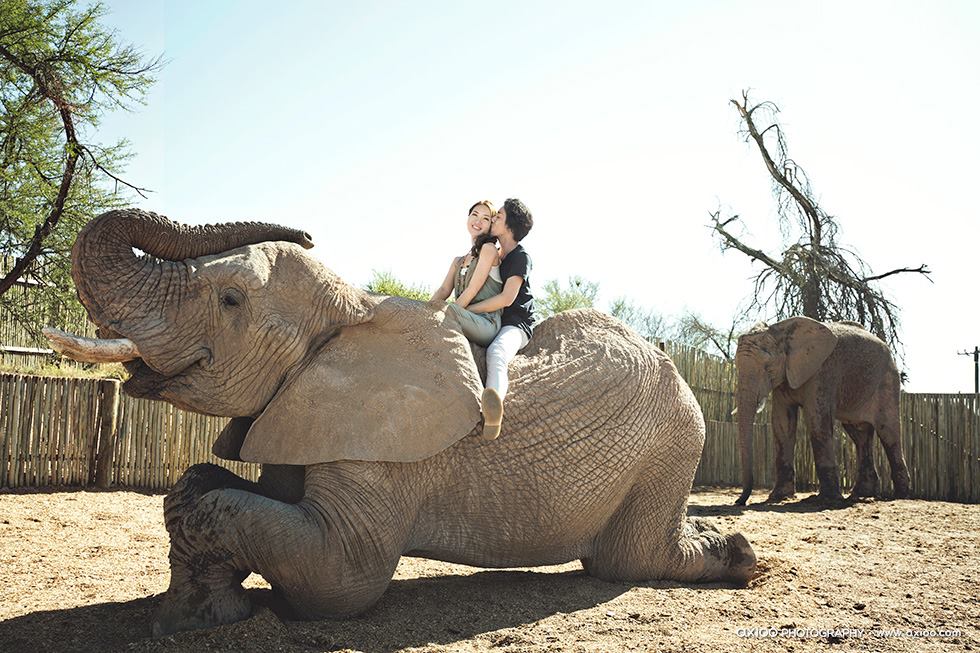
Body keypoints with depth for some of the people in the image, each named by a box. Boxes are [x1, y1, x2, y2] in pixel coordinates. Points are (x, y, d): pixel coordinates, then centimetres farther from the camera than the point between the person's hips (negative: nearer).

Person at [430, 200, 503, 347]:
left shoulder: (489, 249, 4)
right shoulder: (458, 261, 27)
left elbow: (472, 290, -6)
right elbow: (444, 290, 11)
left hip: (486, 323, -7)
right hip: (465, 320, 7)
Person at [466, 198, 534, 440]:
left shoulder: (520, 257, -9)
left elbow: (507, 298, -21)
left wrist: (466, 310, -18)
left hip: (516, 324, -10)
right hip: (492, 324, 10)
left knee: (496, 353, -42)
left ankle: (493, 414, -68)